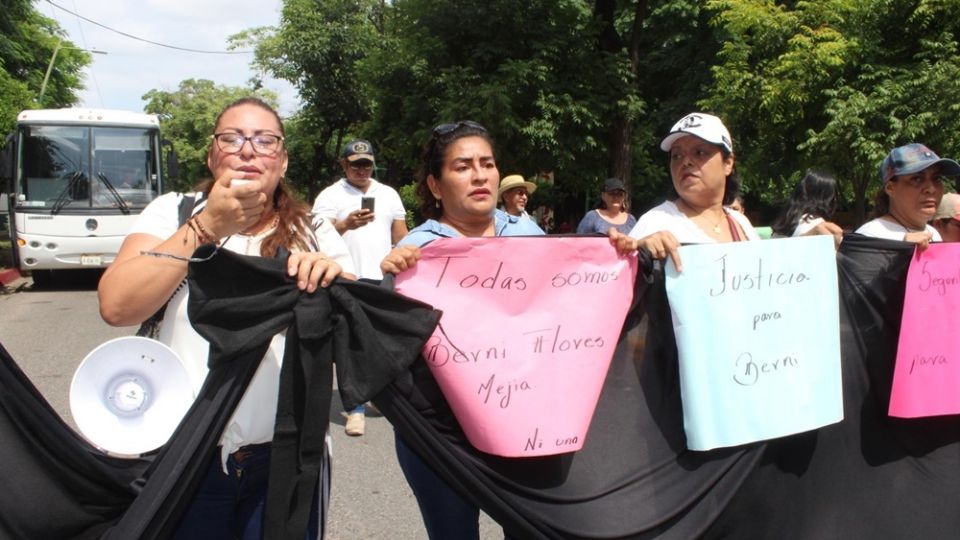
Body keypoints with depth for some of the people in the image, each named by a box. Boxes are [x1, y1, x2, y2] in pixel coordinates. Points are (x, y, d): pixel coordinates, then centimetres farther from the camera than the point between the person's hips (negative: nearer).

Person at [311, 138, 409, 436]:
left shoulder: (388, 194, 14)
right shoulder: (330, 196, 2)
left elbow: (401, 237, 17)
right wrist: (345, 225, -27)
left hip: (385, 281, 4)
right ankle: (357, 408, 2)